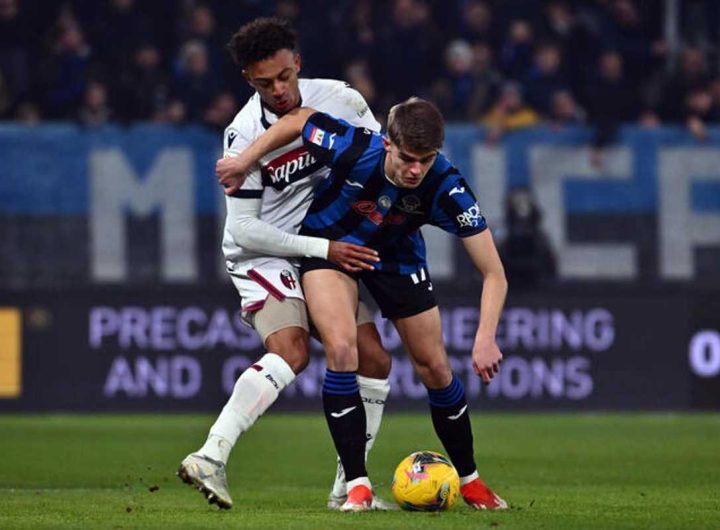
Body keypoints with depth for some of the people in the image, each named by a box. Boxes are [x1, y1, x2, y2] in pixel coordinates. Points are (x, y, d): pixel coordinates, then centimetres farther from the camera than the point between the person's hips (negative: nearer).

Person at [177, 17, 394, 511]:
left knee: (374, 360, 0)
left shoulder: (338, 100, -9)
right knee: (291, 352, -30)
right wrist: (324, 248, -24)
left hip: (329, 248, 6)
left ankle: (348, 486, 9)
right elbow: (243, 230, -20)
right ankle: (210, 458, -37)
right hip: (263, 255, -6)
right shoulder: (246, 134, -21)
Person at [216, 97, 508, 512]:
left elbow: (494, 274, -30)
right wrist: (245, 162, -8)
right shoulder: (354, 150, -36)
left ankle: (469, 480, 24)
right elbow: (299, 119, -14)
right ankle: (357, 483, -13)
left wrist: (486, 338, -43)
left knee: (435, 367, 3)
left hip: (396, 255, 1)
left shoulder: (447, 189, -33)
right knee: (342, 349, -22)